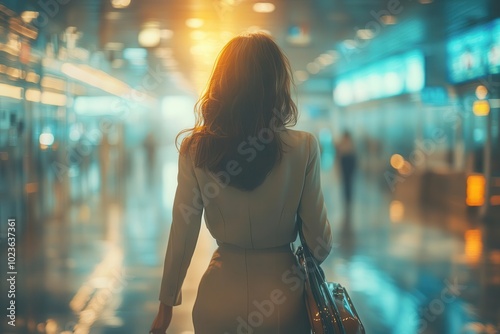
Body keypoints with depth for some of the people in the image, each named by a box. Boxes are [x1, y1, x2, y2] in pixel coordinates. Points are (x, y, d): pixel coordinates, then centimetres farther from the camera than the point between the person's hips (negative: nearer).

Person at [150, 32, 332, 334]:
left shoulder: (195, 150, -9)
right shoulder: (303, 148, -12)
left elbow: (182, 236, -5)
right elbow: (320, 243, -7)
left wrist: (167, 301, 8)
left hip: (220, 297, 1)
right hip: (284, 301, -1)